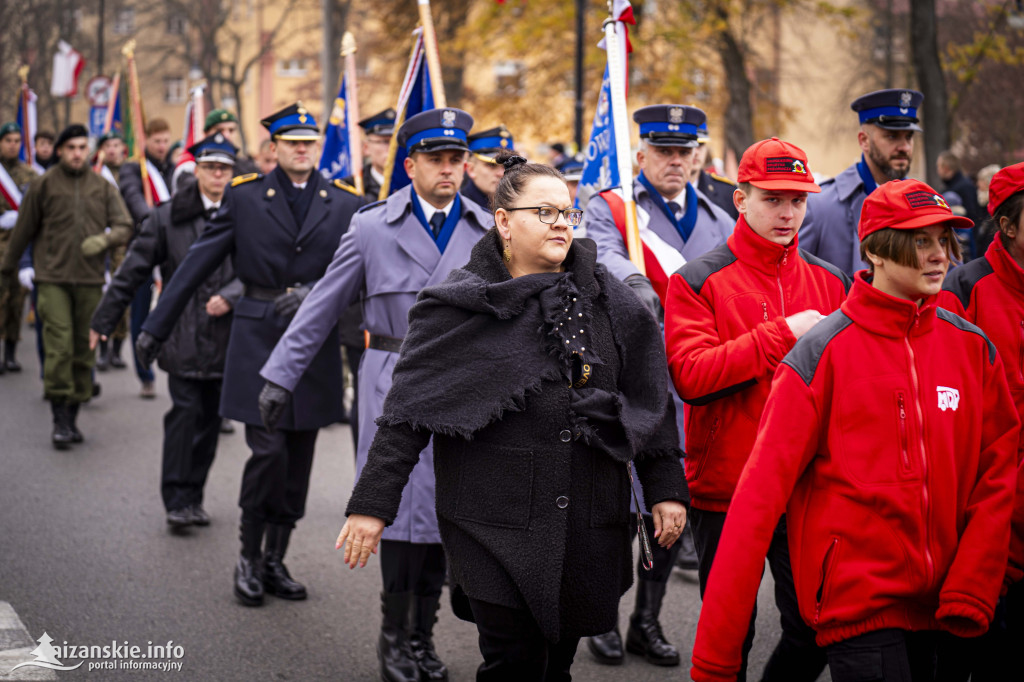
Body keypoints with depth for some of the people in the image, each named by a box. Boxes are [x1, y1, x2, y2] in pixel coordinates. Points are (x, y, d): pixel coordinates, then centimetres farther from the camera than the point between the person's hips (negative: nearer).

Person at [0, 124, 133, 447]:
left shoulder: (103, 187, 8)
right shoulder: (43, 184, 2)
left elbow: (124, 227, 5)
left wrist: (104, 239, -17)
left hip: (90, 281, 3)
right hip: (53, 279, -3)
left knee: (84, 352, 6)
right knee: (59, 348, -12)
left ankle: (73, 416, 18)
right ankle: (60, 420, -6)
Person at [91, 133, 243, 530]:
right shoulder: (168, 217, 3)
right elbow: (132, 271, 6)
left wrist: (230, 297, -16)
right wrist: (103, 320, 7)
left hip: (225, 336, 2)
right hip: (182, 336, -2)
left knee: (210, 417, 8)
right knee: (185, 412, -9)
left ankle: (194, 497, 18)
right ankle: (177, 500, -4)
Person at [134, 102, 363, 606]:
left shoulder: (344, 204, 5)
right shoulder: (244, 197, 2)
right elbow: (198, 264, 3)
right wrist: (157, 327, 2)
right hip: (257, 337, -2)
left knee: (298, 459, 7)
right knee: (269, 450, -11)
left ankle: (275, 561, 20)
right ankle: (248, 557, 7)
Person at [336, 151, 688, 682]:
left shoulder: (606, 299, 7)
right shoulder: (460, 305, -3)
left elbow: (649, 398, 11)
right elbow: (408, 413, -3)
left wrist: (665, 487, 8)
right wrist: (371, 504, -7)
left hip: (589, 527, 3)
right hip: (497, 523, -3)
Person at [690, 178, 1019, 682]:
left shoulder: (973, 348, 5)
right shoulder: (821, 354, -9)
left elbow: (998, 473, 7)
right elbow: (760, 494, -12)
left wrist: (969, 594, -6)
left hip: (936, 608, 5)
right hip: (856, 598, -5)